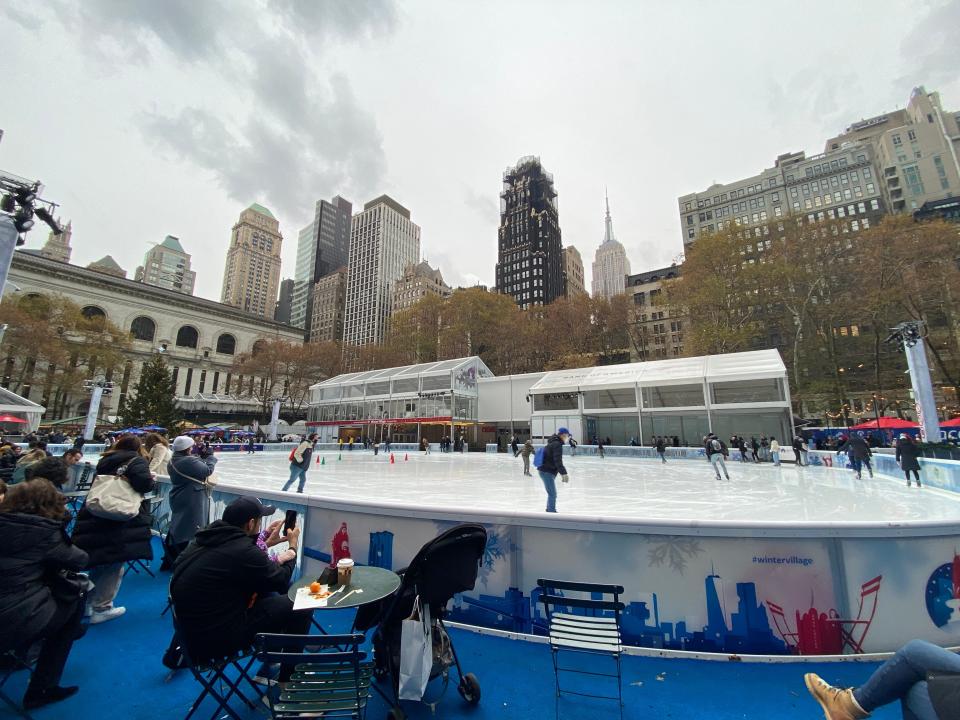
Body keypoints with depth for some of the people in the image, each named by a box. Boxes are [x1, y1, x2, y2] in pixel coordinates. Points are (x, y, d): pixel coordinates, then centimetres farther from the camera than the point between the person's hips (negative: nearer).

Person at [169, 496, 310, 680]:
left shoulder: (206, 538, -2)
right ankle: (288, 678, 16)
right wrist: (292, 547, 6)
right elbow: (281, 581, -9)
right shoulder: (241, 551, -27)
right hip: (214, 641, -9)